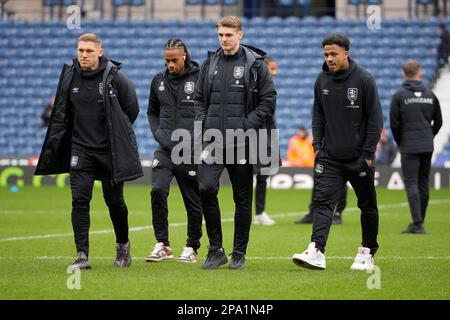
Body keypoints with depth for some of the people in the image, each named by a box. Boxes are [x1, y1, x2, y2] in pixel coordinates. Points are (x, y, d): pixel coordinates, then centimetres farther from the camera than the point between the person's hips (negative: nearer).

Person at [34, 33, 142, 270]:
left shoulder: (115, 77, -8)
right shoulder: (69, 77, 2)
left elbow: (132, 108, 3)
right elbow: (60, 115, 8)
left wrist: (116, 133, 6)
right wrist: (52, 148, 3)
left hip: (110, 151, -2)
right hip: (80, 149, 2)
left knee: (114, 201, 7)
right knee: (79, 199, -10)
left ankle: (123, 246, 30)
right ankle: (82, 255, -9)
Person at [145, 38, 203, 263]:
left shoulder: (200, 79, -4)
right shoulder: (159, 81, 9)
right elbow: (152, 112, 22)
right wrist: (158, 133, 7)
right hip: (165, 149, 3)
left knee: (193, 200, 5)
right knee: (158, 190, -16)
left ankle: (192, 247, 20)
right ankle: (162, 244, -7)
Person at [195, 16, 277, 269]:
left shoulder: (255, 64, -1)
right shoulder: (210, 63, 11)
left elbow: (269, 99, -3)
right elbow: (199, 98, 18)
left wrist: (247, 126, -12)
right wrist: (202, 123, 1)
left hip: (242, 143, -3)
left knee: (242, 199, 4)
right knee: (206, 189, -12)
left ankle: (239, 254, 14)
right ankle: (215, 250, -1)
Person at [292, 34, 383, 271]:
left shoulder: (364, 80, -8)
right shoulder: (322, 80, 5)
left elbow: (375, 119, -6)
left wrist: (368, 153, -10)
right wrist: (317, 145, 5)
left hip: (358, 158, -3)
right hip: (329, 157, 3)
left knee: (367, 205, 9)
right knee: (322, 202, -12)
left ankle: (367, 251, 24)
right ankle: (317, 251, -23)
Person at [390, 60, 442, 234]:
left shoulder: (399, 96, -5)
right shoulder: (430, 95, 7)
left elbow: (394, 123, -6)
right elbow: (438, 121, 10)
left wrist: (400, 143, 8)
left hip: (409, 147, -4)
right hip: (428, 147, 4)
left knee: (411, 183, -4)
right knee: (423, 183, 11)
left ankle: (417, 223, -14)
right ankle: (418, 223, 16)